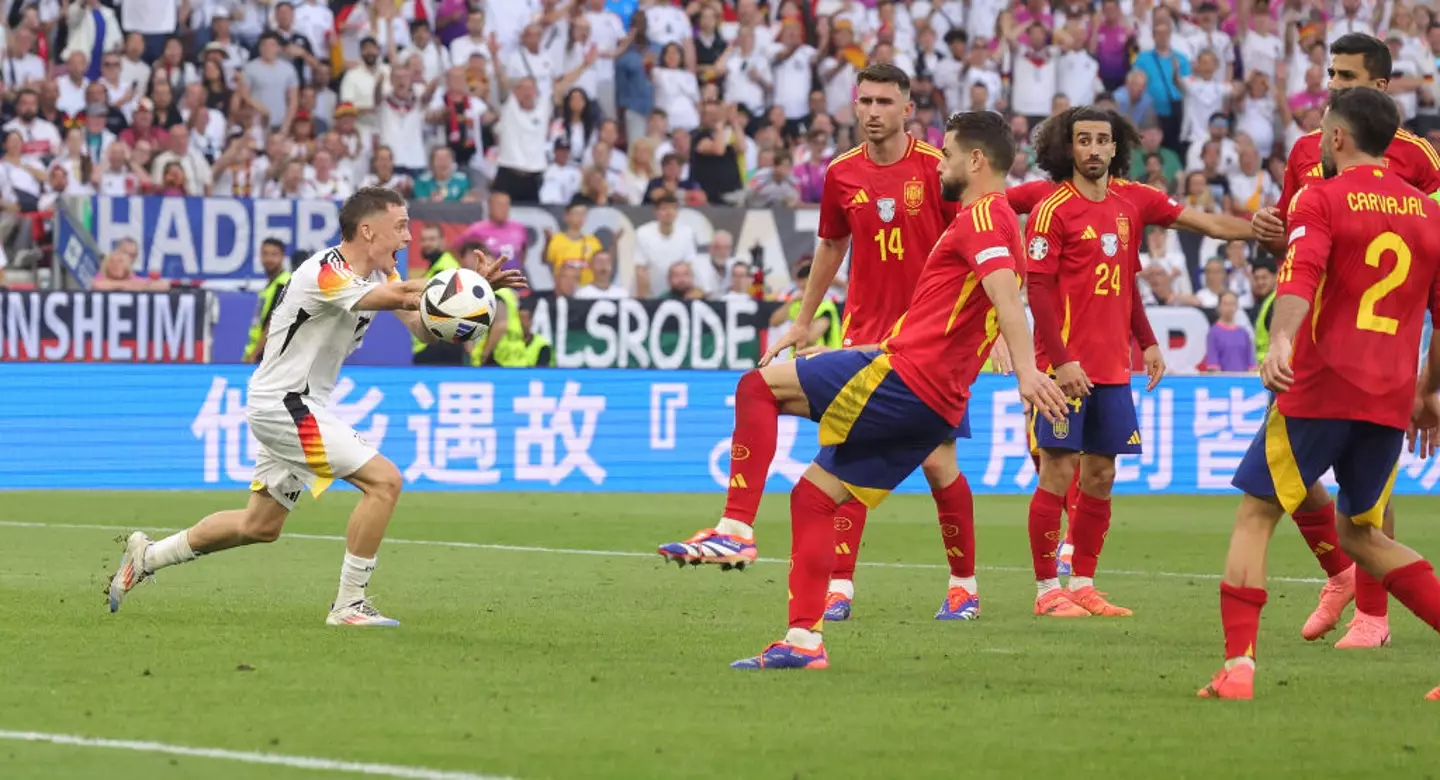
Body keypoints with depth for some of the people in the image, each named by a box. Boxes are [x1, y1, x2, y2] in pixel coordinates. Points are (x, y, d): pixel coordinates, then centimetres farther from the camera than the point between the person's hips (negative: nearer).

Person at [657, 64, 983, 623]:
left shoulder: (936, 167, -8)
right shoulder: (842, 174, 5)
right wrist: (804, 320, 23)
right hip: (864, 331, 3)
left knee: (938, 463, -1)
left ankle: (965, 583, 15)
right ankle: (840, 586, -3)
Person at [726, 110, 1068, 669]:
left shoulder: (981, 214, -7)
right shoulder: (996, 221, 25)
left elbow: (1005, 292, -24)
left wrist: (1025, 370, -39)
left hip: (905, 377, -10)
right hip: (937, 405, 10)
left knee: (761, 384, -8)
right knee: (812, 495, 11)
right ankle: (804, 639, 5)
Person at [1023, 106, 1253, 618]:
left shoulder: (1132, 201, 8)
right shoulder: (1053, 210, -8)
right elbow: (1038, 290, -11)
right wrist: (1061, 361, -17)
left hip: (1114, 366, 6)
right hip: (1068, 366, -6)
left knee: (1100, 477, 8)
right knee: (1058, 473, -5)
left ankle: (1083, 585, 15)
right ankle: (1047, 590, 1)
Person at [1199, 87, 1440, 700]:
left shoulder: (1321, 199, -3)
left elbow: (1300, 275, -22)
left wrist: (1281, 340, -37)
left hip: (1319, 390, -5)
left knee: (1254, 516, 4)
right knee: (1362, 534, 20)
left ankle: (1238, 666, -8)